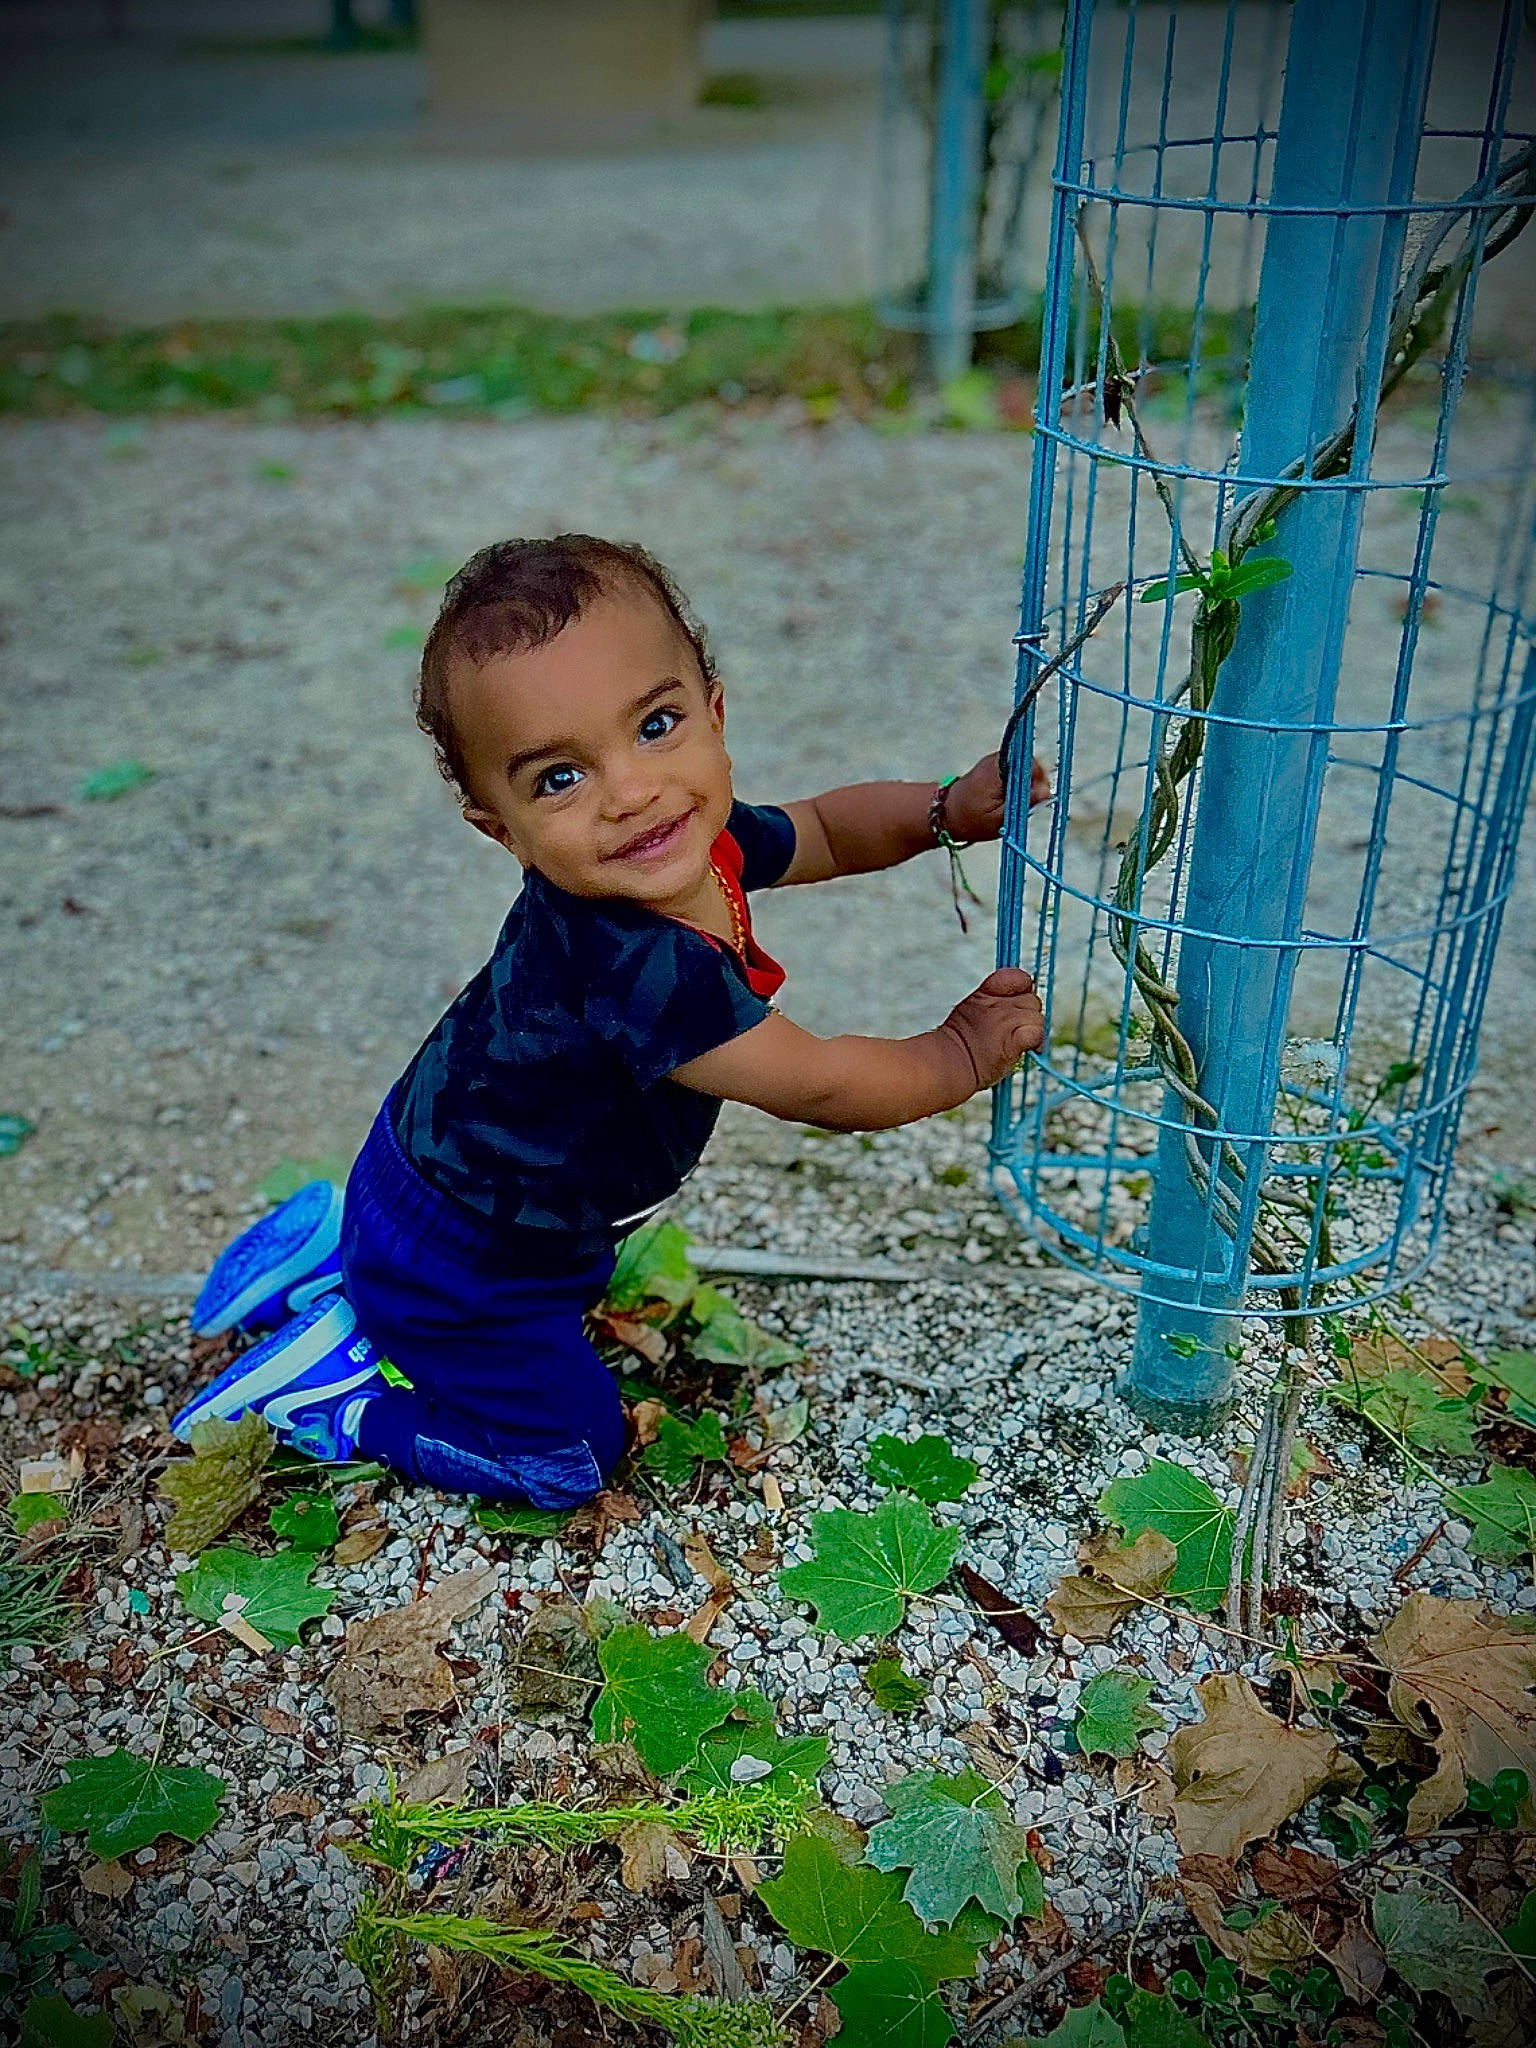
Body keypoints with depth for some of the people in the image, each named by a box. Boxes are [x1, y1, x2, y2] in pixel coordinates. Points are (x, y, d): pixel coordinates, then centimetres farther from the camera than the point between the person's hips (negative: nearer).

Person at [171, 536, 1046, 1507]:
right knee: (568, 1454, 6)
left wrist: (946, 809, -7)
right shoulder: (640, 968, -41)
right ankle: (329, 1381, 12)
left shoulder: (704, 842, -15)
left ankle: (333, 1243, 32)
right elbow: (820, 1088, -29)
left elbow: (823, 830, 8)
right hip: (463, 1272, -8)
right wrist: (965, 1052, -15)